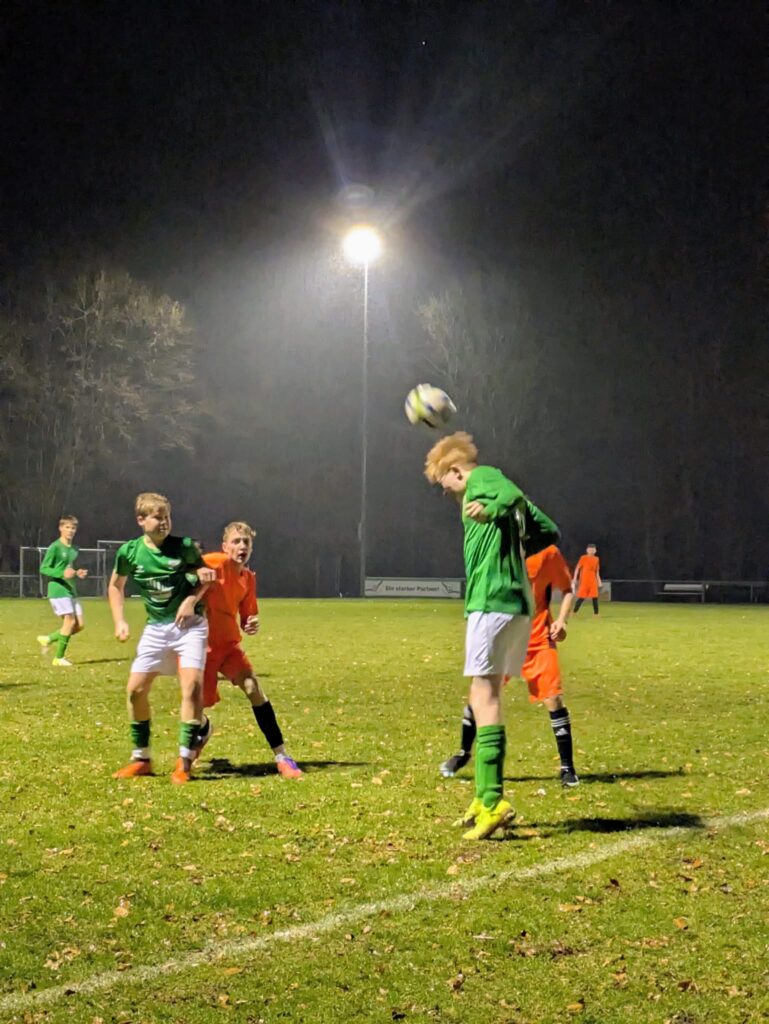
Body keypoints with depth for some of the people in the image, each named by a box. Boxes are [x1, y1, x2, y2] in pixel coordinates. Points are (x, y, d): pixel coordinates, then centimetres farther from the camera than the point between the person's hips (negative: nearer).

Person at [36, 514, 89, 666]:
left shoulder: (74, 550, 14)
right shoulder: (55, 547, -8)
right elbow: (43, 568, -9)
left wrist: (78, 573, 6)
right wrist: (62, 573, -22)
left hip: (71, 590, 8)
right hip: (58, 589, -8)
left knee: (79, 625, 2)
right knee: (70, 621, -13)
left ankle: (48, 639, 18)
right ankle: (59, 658, -1)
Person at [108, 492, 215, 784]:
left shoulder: (184, 546, -10)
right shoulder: (129, 552, -5)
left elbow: (205, 575, 6)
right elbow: (116, 586, 12)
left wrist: (192, 599, -13)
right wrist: (120, 621, 2)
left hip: (189, 624, -3)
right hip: (155, 628, 3)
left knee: (192, 684, -18)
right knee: (136, 689, -1)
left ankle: (184, 761, -11)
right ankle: (141, 759, 16)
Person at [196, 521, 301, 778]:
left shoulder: (249, 578, 5)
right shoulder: (214, 563, -13)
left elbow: (246, 619, 12)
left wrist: (252, 626, -10)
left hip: (229, 643, 4)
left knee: (253, 688, -17)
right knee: (197, 705, -1)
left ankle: (282, 757, -15)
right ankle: (204, 729, 41)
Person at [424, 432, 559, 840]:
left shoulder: (483, 478, -1)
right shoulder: (498, 488, 23)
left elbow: (513, 495, -24)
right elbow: (549, 532, 22)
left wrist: (491, 510, -43)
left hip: (491, 601, -10)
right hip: (518, 605, 10)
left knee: (484, 695, -11)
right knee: (488, 696, 15)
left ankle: (493, 802, -17)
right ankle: (486, 795, 18)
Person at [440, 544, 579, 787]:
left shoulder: (548, 552, -7)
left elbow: (567, 589, 3)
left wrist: (561, 619, -13)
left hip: (538, 640, -2)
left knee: (553, 698, -9)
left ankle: (567, 767, 3)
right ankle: (463, 753, 25)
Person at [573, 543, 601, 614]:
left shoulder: (596, 559, 10)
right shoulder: (583, 558, -4)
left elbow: (597, 571, 16)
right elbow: (577, 568, -3)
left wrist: (599, 581, 12)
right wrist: (575, 579, -10)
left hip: (593, 581, 4)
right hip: (584, 580, -4)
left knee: (595, 597, 0)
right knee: (581, 597, -5)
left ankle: (596, 613, 5)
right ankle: (574, 612, 5)